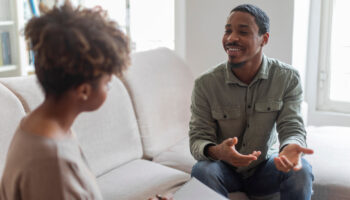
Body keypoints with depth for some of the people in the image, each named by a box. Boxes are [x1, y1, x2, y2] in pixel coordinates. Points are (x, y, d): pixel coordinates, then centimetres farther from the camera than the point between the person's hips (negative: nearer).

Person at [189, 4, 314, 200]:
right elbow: (198, 138, -14)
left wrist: (291, 148, -44)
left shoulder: (288, 78, -12)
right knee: (202, 171, -32)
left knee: (301, 171, -29)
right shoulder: (205, 84, -15)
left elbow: (292, 128, -16)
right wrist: (216, 151, -41)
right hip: (225, 168, 0)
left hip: (265, 167, 1)